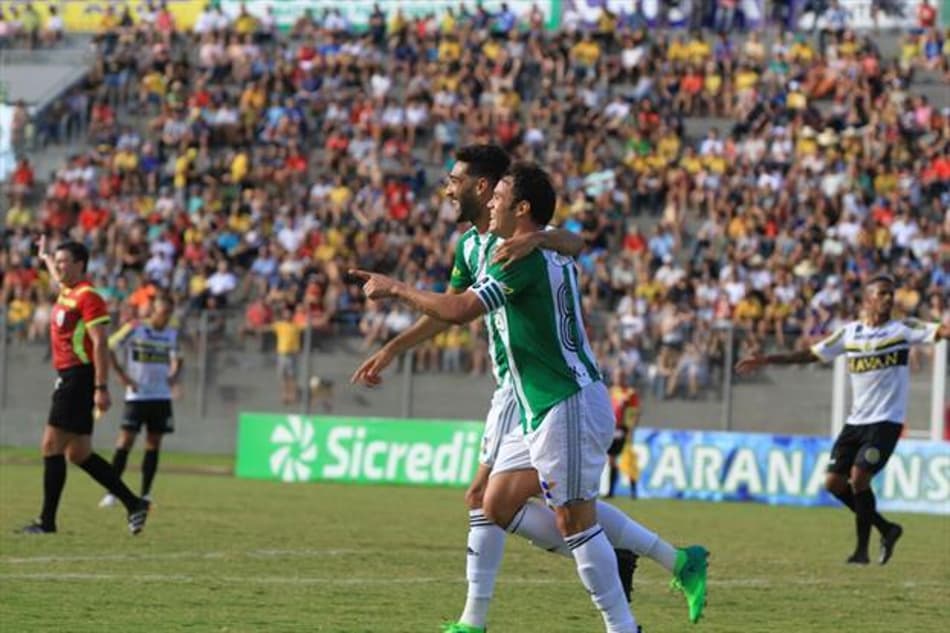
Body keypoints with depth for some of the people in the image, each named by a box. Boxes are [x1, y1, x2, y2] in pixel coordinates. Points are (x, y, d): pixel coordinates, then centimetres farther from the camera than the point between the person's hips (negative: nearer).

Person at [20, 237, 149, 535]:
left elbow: (100, 344, -19)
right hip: (67, 378, 9)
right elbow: (57, 275, 41)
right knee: (78, 454, 10)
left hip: (79, 378, -9)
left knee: (52, 446, -9)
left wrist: (101, 388, -24)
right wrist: (44, 257, 60)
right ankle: (133, 504, 14)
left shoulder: (87, 297, -13)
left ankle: (47, 520, -7)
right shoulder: (66, 292, 14)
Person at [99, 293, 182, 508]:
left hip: (161, 396, 5)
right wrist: (122, 375, -9)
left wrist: (174, 375, 5)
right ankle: (112, 492, -6)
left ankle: (146, 494, 8)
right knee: (126, 440, -9)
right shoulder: (135, 329, -6)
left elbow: (176, 359, 26)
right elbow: (108, 347, -5)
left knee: (154, 443, 3)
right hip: (137, 396, -5)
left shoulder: (172, 334, 9)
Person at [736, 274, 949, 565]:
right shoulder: (849, 332, 7)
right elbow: (811, 354, 13)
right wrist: (767, 360, 10)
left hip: (886, 421, -5)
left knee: (859, 477, -19)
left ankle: (862, 549, -4)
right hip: (856, 421, 5)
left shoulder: (903, 329, -3)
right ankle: (886, 529, 17)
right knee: (834, 482, 0)